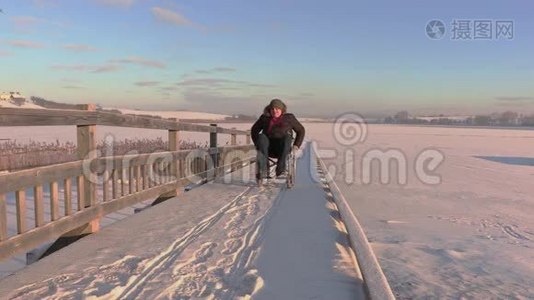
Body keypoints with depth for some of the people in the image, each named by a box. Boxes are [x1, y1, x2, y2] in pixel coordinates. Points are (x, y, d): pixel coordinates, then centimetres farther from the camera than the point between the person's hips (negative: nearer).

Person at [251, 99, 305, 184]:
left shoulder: (289, 118, 14)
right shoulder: (265, 118, 16)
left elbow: (301, 130, 18)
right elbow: (254, 130, 24)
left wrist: (296, 145, 7)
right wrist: (257, 144, 11)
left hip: (283, 149, -1)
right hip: (268, 149, 1)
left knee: (287, 136, -32)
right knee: (261, 137, -30)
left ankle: (280, 168, -43)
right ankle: (263, 170, -43)